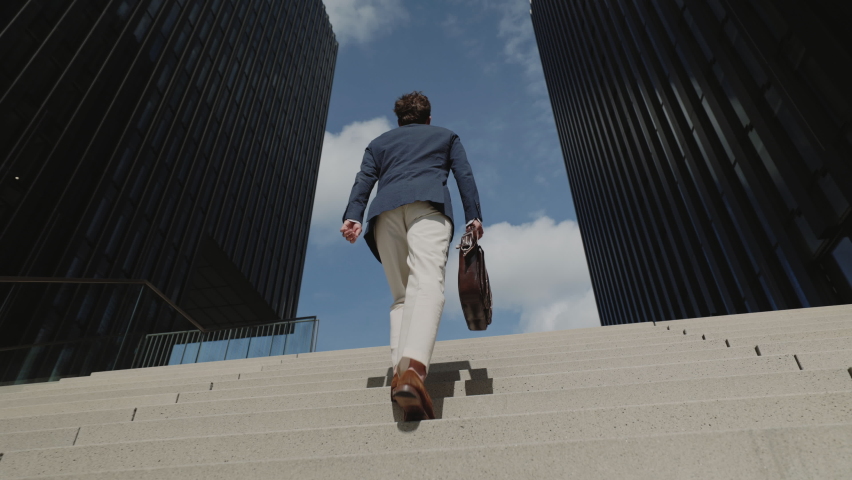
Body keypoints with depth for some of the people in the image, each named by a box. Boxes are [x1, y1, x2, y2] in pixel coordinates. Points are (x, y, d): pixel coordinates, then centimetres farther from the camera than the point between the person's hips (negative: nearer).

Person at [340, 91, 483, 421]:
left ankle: (400, 368, -15)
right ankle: (414, 366, -48)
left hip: (386, 211, 3)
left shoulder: (379, 142, 34)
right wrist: (473, 216, 8)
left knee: (402, 294, 6)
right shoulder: (446, 136, 32)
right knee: (427, 283, -23)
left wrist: (352, 215, 2)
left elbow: (364, 180, 15)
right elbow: (464, 176, 16)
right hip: (428, 204, -3)